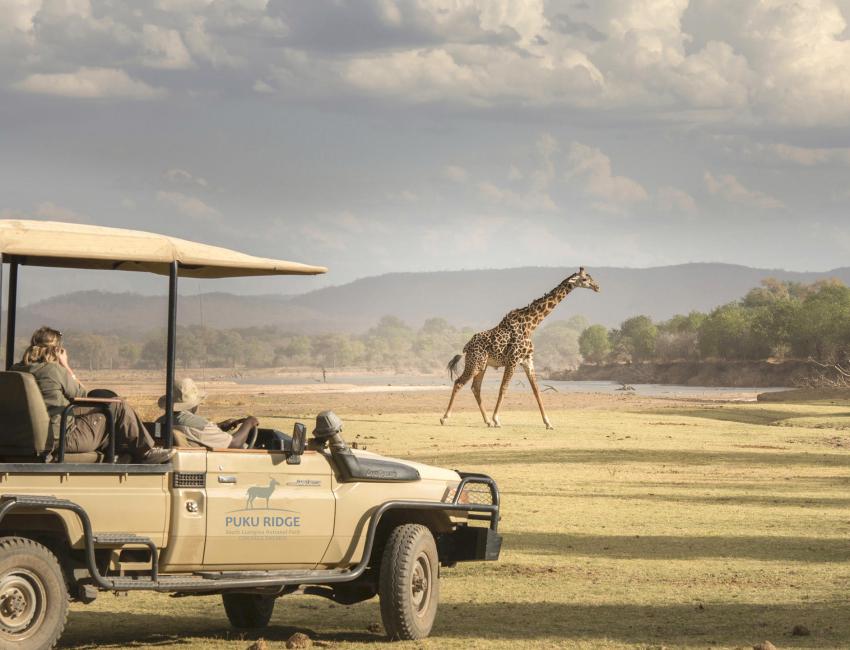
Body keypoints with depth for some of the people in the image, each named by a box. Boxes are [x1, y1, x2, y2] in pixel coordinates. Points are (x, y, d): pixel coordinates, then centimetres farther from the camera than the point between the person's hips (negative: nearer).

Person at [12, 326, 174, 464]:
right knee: (119, 407, 1)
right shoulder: (53, 370, -18)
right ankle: (145, 453, 14)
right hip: (64, 438, -8)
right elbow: (82, 394, -2)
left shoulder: (17, 370, 5)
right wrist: (66, 366, 2)